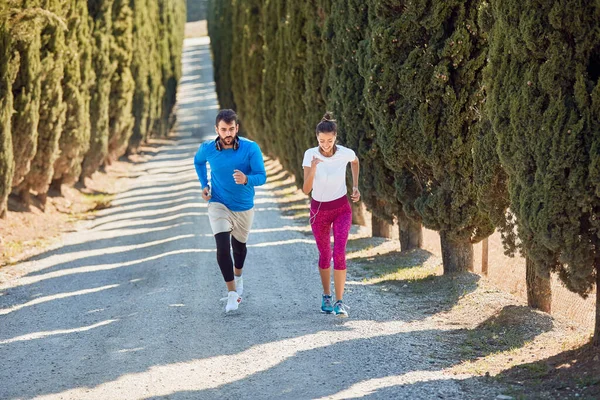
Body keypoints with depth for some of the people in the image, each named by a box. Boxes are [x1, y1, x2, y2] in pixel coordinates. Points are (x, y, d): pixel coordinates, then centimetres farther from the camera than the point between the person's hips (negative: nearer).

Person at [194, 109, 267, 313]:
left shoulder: (251, 148, -19)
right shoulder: (207, 149, -12)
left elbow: (261, 177, -21)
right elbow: (198, 161, 12)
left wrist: (246, 179, -42)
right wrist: (204, 184, 2)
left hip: (244, 207, 1)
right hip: (218, 204, -1)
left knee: (239, 245, 21)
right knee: (222, 246, -20)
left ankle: (238, 275, 53)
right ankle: (232, 292, -10)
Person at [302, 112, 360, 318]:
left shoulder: (346, 153, -16)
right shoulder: (310, 155, -17)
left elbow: (355, 162, 11)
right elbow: (306, 190, -22)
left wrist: (355, 186, 5)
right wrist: (313, 169, -37)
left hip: (341, 209, -1)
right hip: (319, 210, 1)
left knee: (339, 253, -16)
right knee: (324, 254, 14)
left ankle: (339, 301, -15)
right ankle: (326, 295, 35)